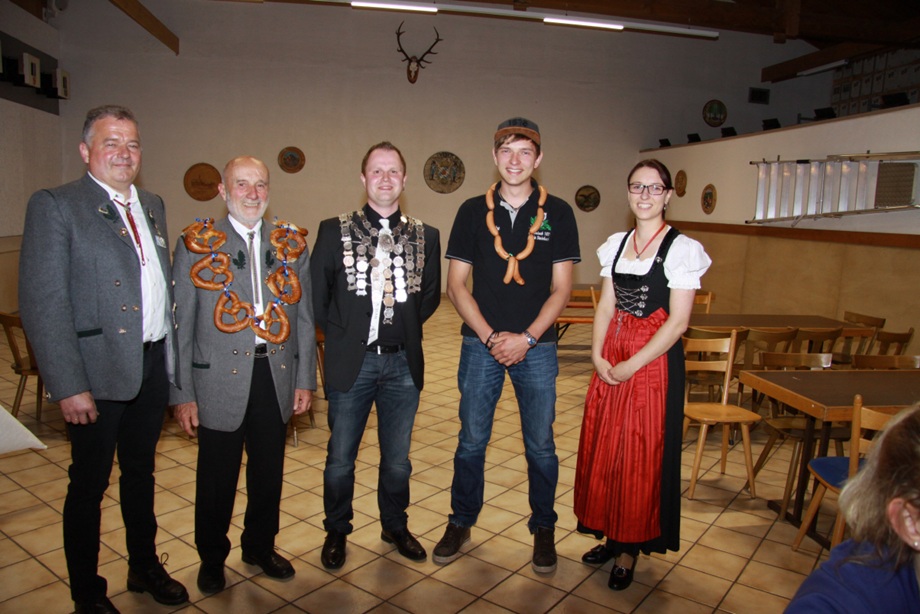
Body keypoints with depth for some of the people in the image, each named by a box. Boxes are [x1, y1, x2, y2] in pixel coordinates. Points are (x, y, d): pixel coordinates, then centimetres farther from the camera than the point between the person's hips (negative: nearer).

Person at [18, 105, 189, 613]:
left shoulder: (152, 206, 11)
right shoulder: (54, 206, -10)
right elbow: (42, 303, -15)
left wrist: (173, 359, 9)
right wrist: (69, 386, -18)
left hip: (152, 366, 6)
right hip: (100, 372, -6)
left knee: (140, 473, 21)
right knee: (89, 484, 10)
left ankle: (145, 567, 39)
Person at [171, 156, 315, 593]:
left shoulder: (291, 243, 5)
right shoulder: (197, 244, -3)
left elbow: (304, 316, 6)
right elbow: (181, 324, -4)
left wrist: (305, 379, 4)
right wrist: (182, 393, -6)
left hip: (275, 376, 3)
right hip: (219, 381, -2)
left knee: (268, 472, 17)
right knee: (217, 478, 12)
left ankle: (260, 546, 40)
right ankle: (212, 558, 36)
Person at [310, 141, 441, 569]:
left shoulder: (425, 236, 4)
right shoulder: (334, 230, -1)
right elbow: (317, 295, 2)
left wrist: (406, 327, 5)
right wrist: (342, 334, -1)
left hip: (403, 362, 2)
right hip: (351, 361, -1)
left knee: (397, 458, 14)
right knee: (340, 458, 11)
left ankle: (395, 527, 36)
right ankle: (336, 531, 33)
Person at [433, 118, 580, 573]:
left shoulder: (557, 213, 1)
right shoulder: (473, 211, 3)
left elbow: (561, 288, -1)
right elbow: (456, 284, 1)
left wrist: (526, 339, -11)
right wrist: (490, 337, -9)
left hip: (536, 346, 0)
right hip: (480, 343, 1)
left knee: (541, 445, 8)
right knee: (471, 441, 9)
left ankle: (543, 530, 27)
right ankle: (460, 524, 28)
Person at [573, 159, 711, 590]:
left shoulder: (681, 249, -9)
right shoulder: (616, 244, 9)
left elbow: (678, 321, -13)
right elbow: (606, 305, 9)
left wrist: (631, 365, -16)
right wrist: (598, 354, -5)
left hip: (653, 361, -5)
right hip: (610, 360, 6)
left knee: (641, 455, 4)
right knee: (604, 448, 12)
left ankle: (630, 549, 22)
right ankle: (613, 535, 31)